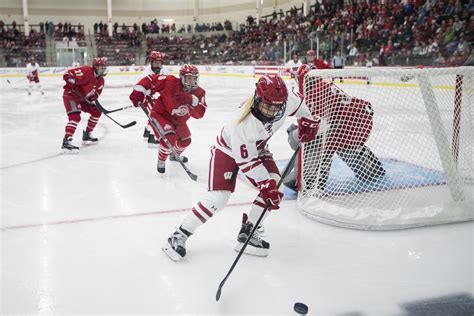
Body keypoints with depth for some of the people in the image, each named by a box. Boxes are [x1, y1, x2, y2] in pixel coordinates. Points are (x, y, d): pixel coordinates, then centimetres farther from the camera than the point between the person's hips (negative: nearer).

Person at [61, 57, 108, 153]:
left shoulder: (100, 80, 3)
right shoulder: (86, 71, -23)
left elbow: (96, 94, 6)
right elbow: (67, 74, -26)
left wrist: (93, 99, -15)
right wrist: (72, 84, -36)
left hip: (82, 98, 9)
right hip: (70, 96, -9)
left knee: (96, 112, 12)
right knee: (75, 116, -26)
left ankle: (87, 135, 26)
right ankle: (66, 142, -31)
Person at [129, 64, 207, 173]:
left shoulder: (199, 93, -16)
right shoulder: (170, 82, -28)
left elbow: (199, 113, -26)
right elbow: (150, 79, -22)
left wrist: (191, 100, -43)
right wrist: (138, 91, -32)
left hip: (178, 121, 7)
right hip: (160, 115, -7)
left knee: (185, 140, 22)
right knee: (169, 138, -28)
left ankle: (175, 155, 57)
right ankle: (161, 161, 3)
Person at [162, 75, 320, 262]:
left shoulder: (287, 101, -25)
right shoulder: (243, 124, -40)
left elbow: (298, 101, 3)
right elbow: (247, 161, -30)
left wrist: (307, 121, 3)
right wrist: (266, 184, -29)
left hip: (256, 148, 7)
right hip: (227, 150, -6)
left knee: (276, 186, -12)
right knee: (218, 198, -16)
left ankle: (247, 232, 2)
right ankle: (179, 236, 0)